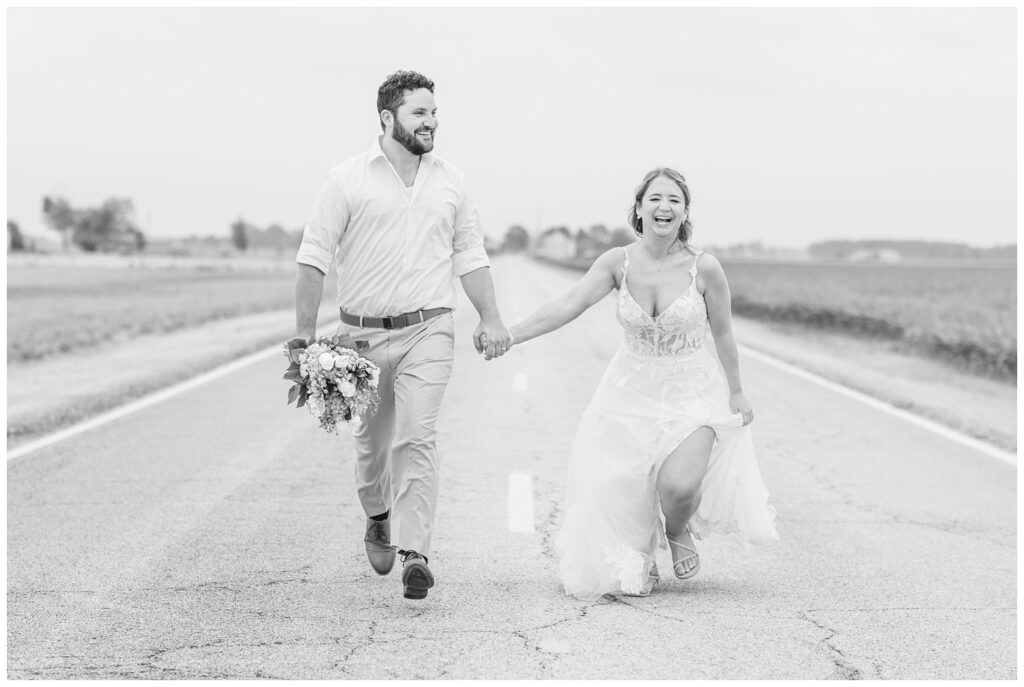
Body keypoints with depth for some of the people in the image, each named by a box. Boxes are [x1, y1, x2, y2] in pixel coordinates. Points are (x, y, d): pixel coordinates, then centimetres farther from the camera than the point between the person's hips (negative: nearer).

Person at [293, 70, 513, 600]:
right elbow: (313, 257, -3)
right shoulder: (347, 179, -2)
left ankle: (414, 553, -14)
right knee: (372, 440, 13)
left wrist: (491, 318, 7)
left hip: (428, 330, 0)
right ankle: (378, 517, 41)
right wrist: (305, 332, -8)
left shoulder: (450, 182, 8)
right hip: (364, 333, 0)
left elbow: (470, 254, 15)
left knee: (417, 437, -13)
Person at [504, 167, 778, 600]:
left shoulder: (704, 268, -15)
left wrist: (736, 393, 5)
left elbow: (722, 334, -3)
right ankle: (638, 560, 35)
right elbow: (567, 306, -17)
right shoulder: (619, 263, -10)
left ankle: (678, 533, 19)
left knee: (679, 484, -20)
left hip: (693, 392, -2)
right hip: (634, 390, 2)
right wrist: (508, 335, -27)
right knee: (622, 486, 1)